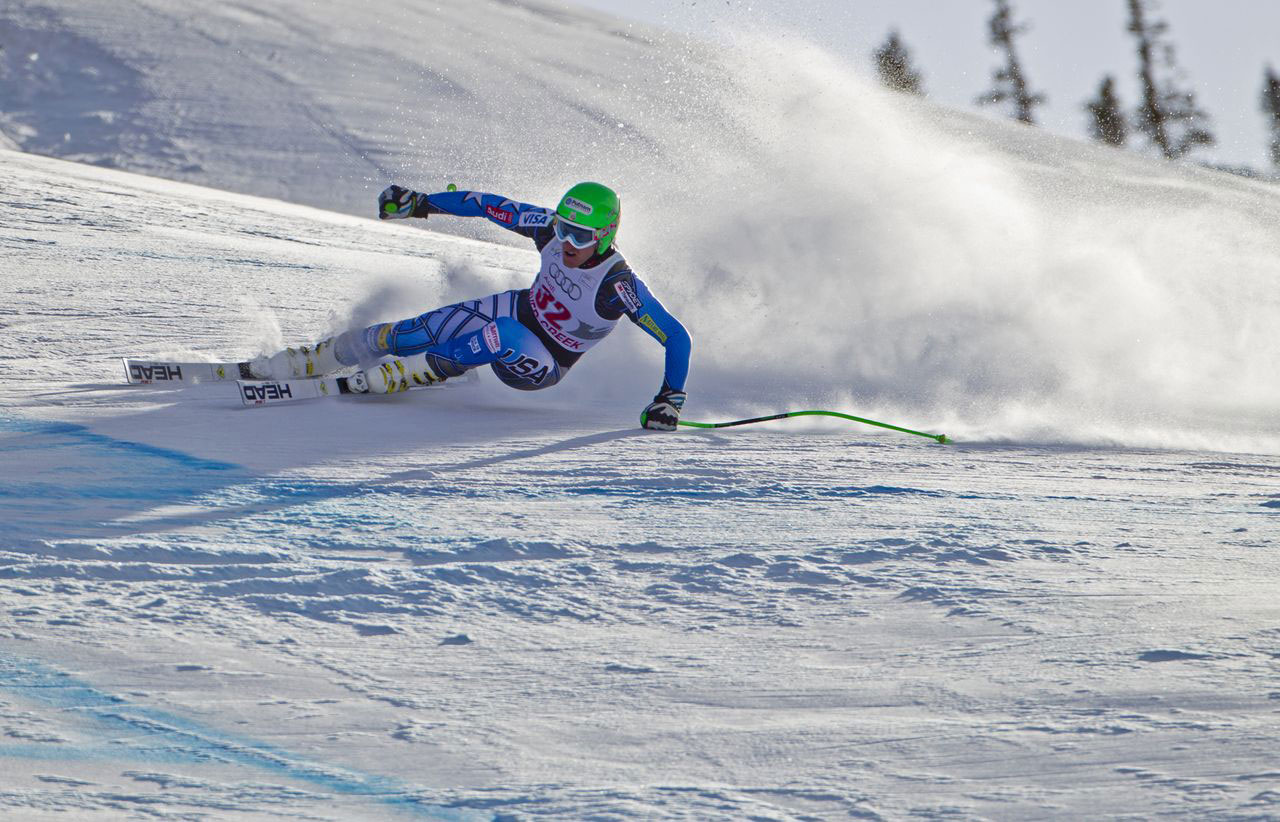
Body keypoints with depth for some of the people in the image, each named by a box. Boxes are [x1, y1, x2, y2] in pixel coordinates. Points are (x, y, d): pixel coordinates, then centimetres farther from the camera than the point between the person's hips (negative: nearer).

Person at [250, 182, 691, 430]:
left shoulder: (618, 287, -33)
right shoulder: (551, 229, -19)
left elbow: (677, 338, -27)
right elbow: (492, 206, -6)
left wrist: (669, 399, -32)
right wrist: (422, 202, -5)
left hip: (542, 366, -5)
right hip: (517, 310, 5)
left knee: (503, 336, -39)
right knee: (406, 336, -7)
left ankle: (385, 379, -25)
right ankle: (305, 361, 14)